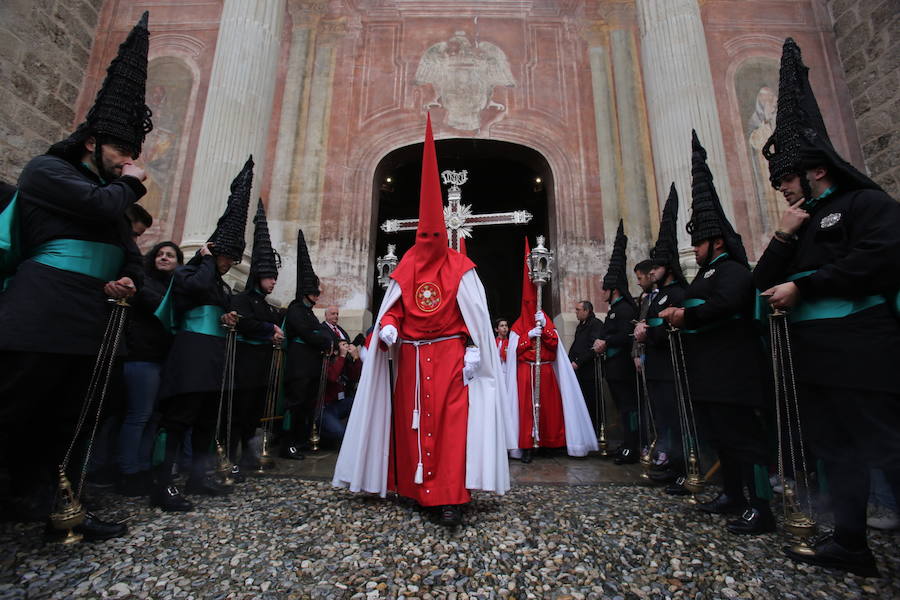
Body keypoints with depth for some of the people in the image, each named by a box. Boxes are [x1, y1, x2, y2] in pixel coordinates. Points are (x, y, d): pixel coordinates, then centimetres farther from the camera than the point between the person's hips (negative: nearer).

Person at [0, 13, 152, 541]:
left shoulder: (113, 196, 23)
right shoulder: (47, 170, 0)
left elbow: (131, 253, 20)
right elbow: (103, 206, -19)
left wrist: (130, 281, -3)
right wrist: (129, 183, 2)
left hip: (88, 327, 8)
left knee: (69, 424, 11)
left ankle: (58, 510, 20)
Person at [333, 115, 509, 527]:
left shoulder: (461, 269, 0)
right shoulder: (405, 269, 9)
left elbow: (475, 315, -3)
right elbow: (392, 309, 10)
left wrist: (473, 352, -11)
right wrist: (387, 329, -11)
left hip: (450, 354, -4)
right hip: (411, 356, 4)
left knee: (451, 420, -8)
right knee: (411, 420, 9)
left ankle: (450, 498, -3)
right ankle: (415, 488, 25)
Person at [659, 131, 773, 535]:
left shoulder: (732, 270, -11)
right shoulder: (706, 273, 20)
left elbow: (725, 304, -26)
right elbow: (694, 309, 19)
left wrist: (685, 315, -18)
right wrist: (674, 314, 1)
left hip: (731, 371, -10)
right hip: (710, 372, 10)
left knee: (741, 435, -4)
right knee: (719, 434, 15)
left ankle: (760, 507, 7)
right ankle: (732, 494, 27)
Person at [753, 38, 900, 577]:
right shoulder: (800, 226, 19)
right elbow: (763, 285, 12)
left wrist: (801, 286, -14)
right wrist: (782, 238, 0)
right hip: (815, 357, 8)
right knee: (837, 449, 11)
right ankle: (850, 543, 21)